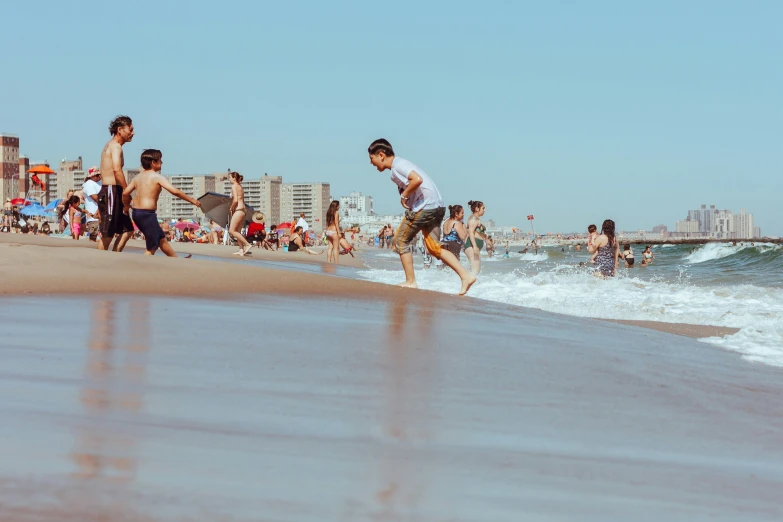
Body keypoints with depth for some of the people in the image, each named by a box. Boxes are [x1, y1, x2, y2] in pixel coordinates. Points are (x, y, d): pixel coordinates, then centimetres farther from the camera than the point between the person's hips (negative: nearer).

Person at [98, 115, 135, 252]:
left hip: (108, 191, 10)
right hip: (111, 191, -10)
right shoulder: (116, 146, -10)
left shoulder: (109, 146, 22)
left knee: (127, 230, 11)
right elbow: (117, 170, -24)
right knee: (107, 234, -7)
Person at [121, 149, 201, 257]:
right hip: (147, 214, -9)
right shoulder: (157, 177, -10)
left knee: (162, 239, 23)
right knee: (152, 248, -2)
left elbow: (125, 193, 5)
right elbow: (175, 191, -18)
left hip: (137, 212, 9)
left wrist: (126, 205, 23)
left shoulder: (138, 177, 11)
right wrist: (192, 200, -10)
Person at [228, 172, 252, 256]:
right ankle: (241, 249, 6)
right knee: (237, 231, 11)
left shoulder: (234, 186, -10)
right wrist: (233, 208, 10)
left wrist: (231, 208, -5)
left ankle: (247, 244, -13)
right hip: (243, 210, 10)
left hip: (238, 210, -10)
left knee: (232, 230, -8)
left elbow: (235, 200, -19)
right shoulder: (240, 186, 17)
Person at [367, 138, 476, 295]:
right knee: (434, 247, 11)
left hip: (424, 206, -10)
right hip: (437, 206, 10)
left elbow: (417, 179, -24)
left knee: (400, 242, 3)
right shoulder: (401, 165, 22)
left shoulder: (397, 165, -9)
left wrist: (404, 196, -12)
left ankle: (410, 282, 6)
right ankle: (465, 275, 1)